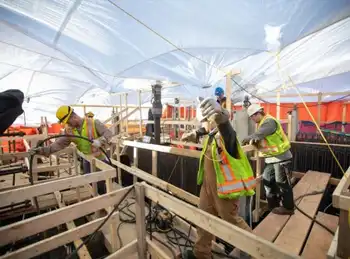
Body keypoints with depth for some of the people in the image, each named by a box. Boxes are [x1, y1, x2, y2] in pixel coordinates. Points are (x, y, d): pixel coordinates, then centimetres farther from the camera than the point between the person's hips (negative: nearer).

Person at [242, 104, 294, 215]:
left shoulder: (269, 121, -18)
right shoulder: (262, 123, 15)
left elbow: (259, 134, -31)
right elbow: (261, 137, 13)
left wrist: (248, 138, -18)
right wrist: (255, 140, -5)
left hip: (281, 157, -10)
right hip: (271, 157, 10)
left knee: (282, 183, 1)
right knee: (267, 180, 15)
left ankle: (288, 207, 18)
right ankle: (273, 204, 30)